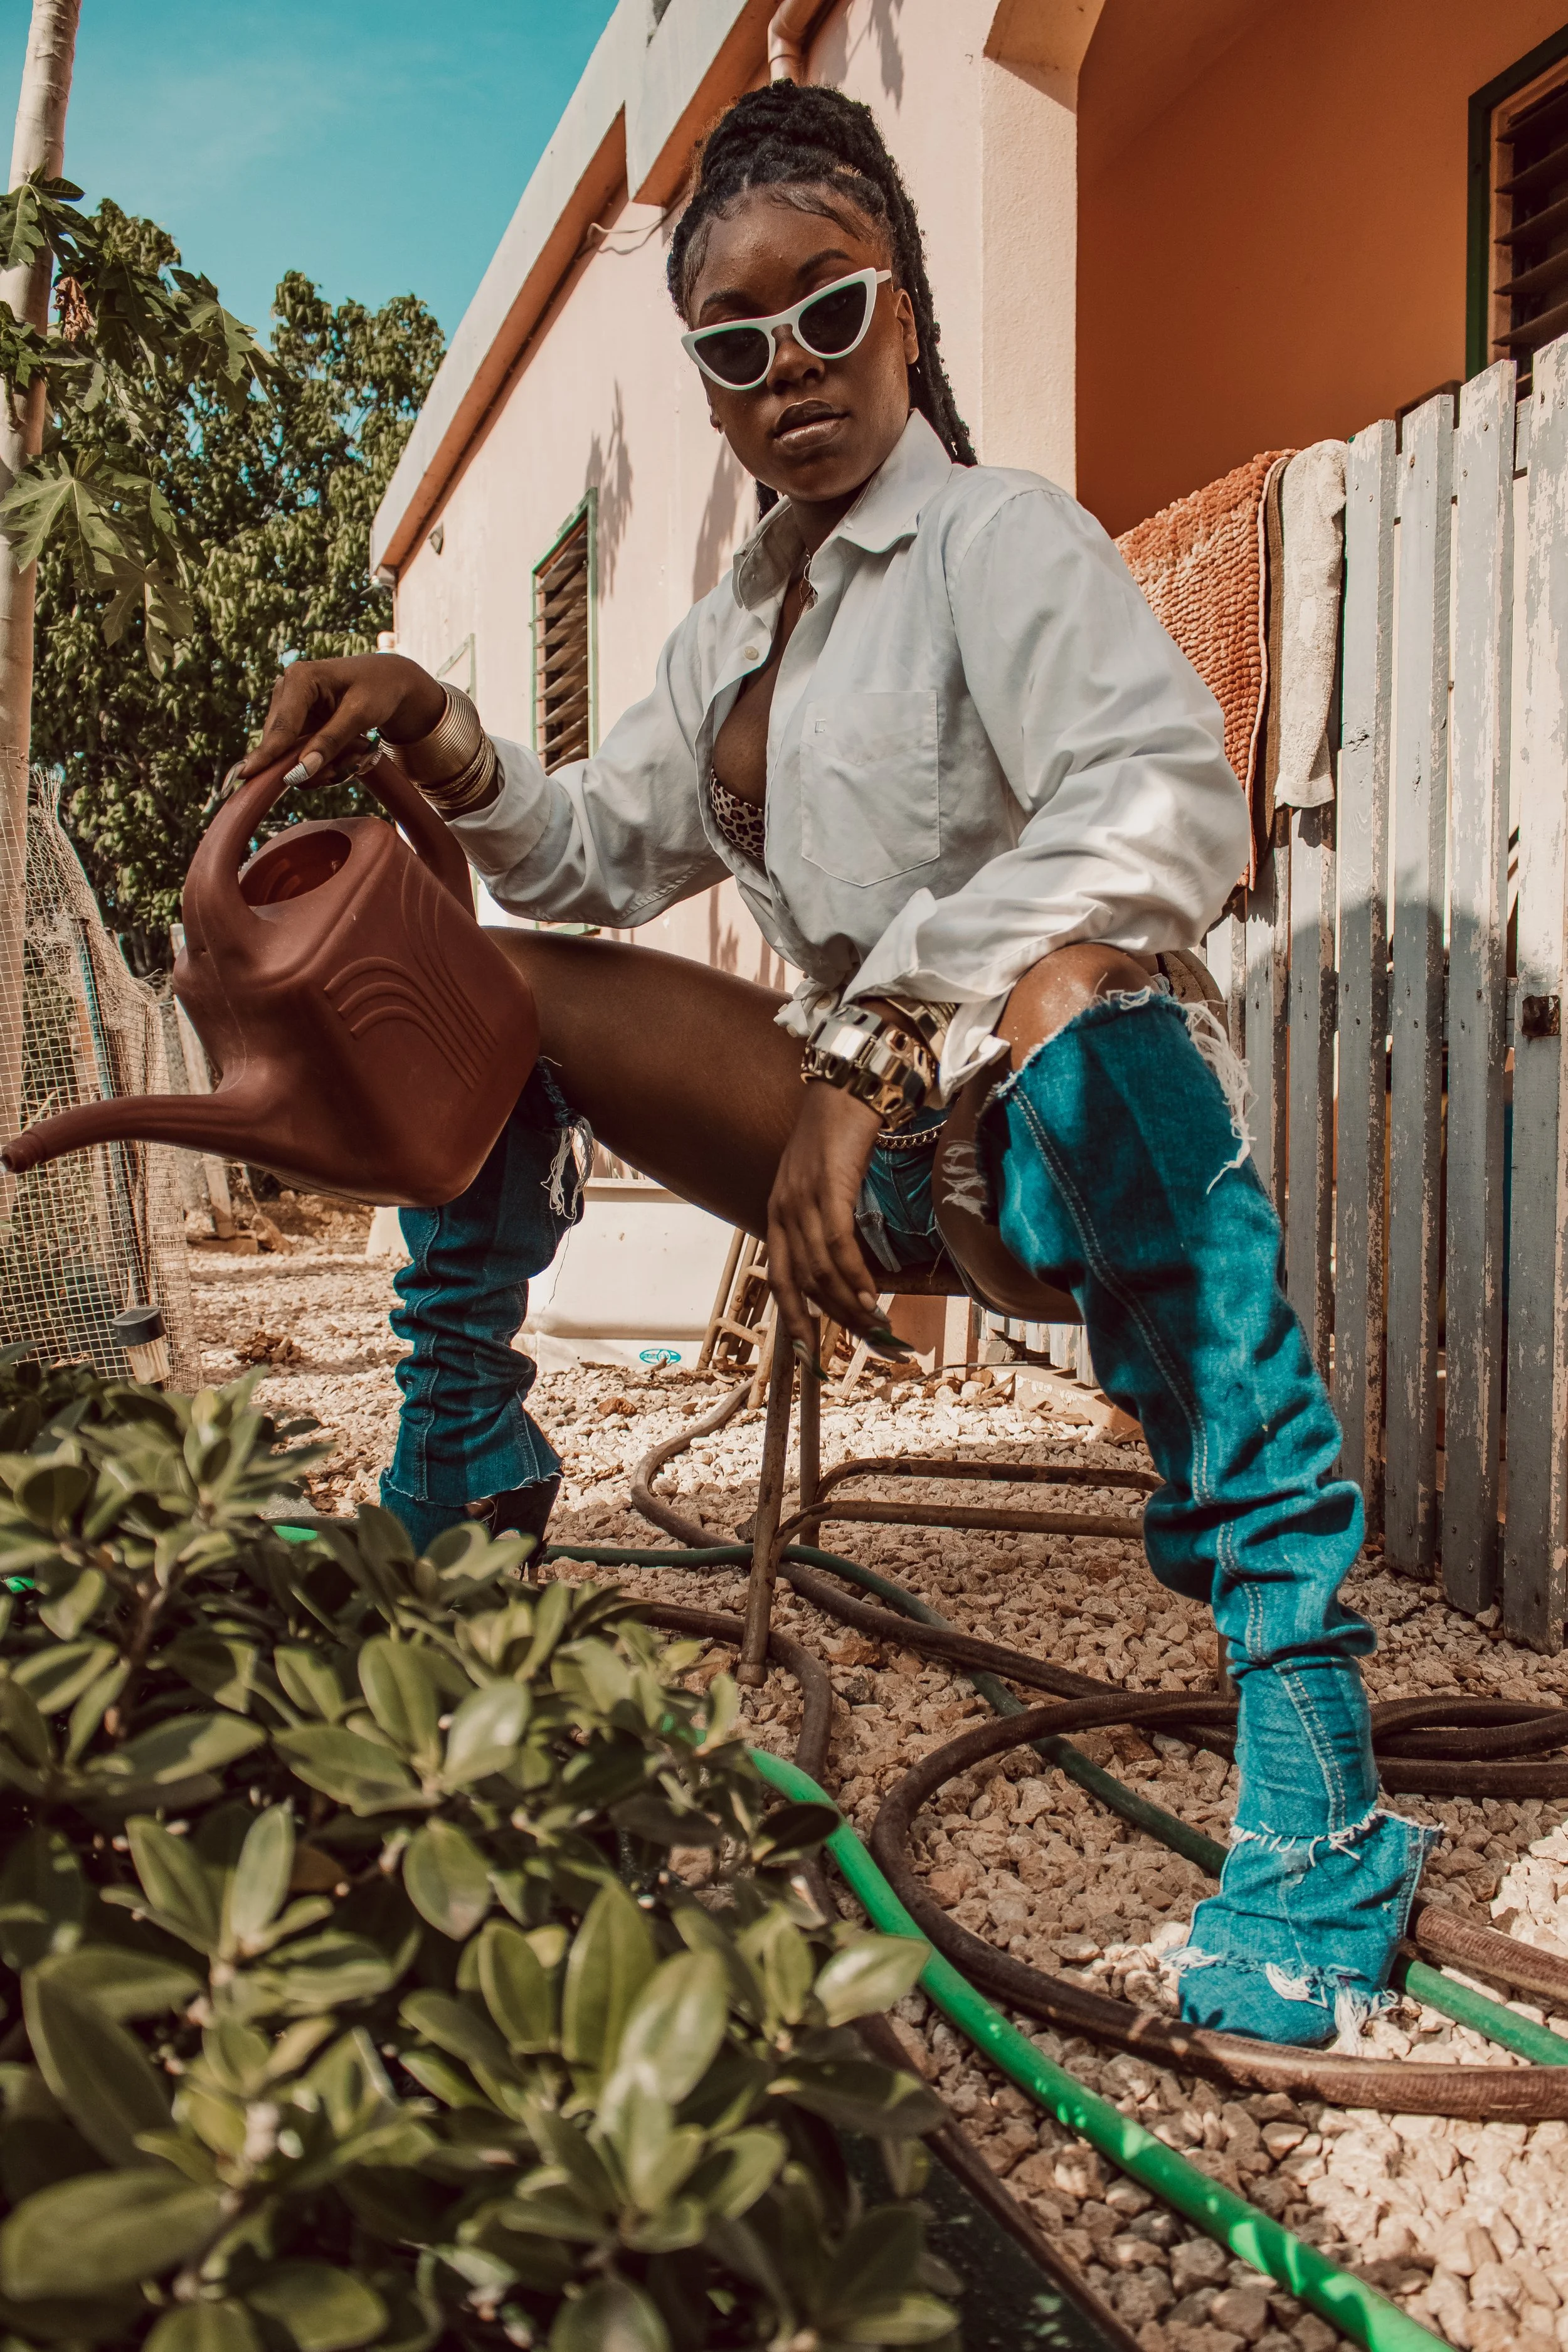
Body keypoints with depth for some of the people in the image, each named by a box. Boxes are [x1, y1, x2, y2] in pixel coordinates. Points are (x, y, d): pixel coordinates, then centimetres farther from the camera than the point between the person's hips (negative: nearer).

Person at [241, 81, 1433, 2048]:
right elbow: (605, 854, 21)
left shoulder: (996, 536, -7)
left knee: (1075, 981, -42)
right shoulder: (736, 623, 17)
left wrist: (885, 1048, -36)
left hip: (1034, 1114, -7)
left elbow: (1168, 805, -26)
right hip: (868, 1140, 7)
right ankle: (456, 1508, 12)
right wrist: (438, 741, 1)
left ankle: (1319, 1823, -42)